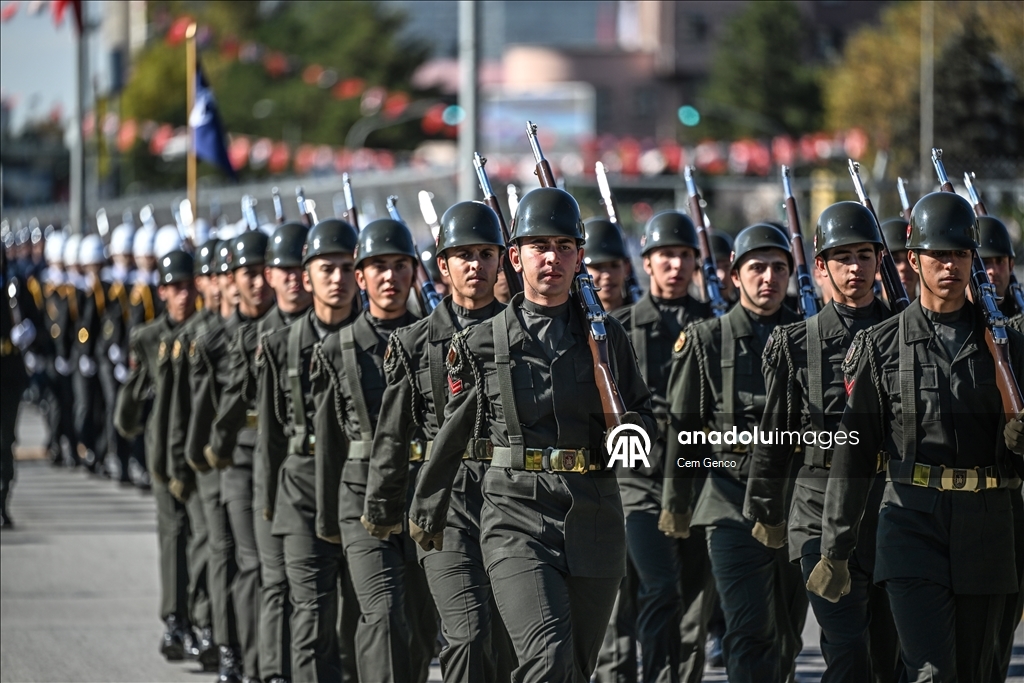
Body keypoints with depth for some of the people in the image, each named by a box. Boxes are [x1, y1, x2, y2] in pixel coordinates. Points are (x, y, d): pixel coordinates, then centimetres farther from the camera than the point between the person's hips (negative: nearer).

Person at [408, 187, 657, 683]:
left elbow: (644, 415, 17)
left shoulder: (606, 336, 9)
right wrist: (427, 510, 22)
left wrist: (632, 433, -7)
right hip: (517, 516, -3)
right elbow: (452, 434, 14)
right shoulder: (482, 343, 3)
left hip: (594, 517, 3)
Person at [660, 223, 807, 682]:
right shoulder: (706, 341, 3)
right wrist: (675, 501, 2)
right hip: (734, 504, -3)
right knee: (751, 631, -13)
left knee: (787, 637, 11)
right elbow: (682, 426, 4)